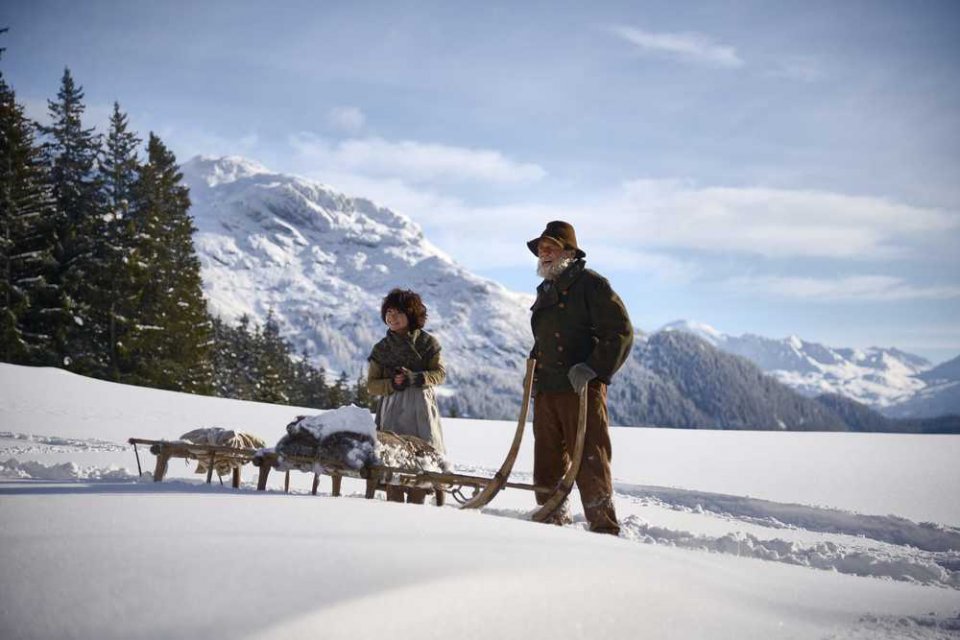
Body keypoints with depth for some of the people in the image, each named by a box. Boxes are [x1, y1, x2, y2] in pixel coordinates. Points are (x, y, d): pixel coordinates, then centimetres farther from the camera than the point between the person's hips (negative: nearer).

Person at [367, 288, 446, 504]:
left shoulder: (427, 342, 6)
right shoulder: (381, 349, 10)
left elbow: (440, 373, 2)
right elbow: (371, 385, 8)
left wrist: (414, 378, -14)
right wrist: (392, 384, -12)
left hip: (422, 407, 0)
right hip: (393, 409, 1)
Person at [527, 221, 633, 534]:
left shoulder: (590, 284, -3)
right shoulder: (545, 291, 21)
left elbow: (620, 332, -9)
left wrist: (593, 368, -18)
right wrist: (533, 372, 19)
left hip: (582, 390, -8)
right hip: (545, 391, 8)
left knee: (589, 461, -9)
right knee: (547, 462, 10)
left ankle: (604, 528, -2)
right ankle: (553, 521, 19)